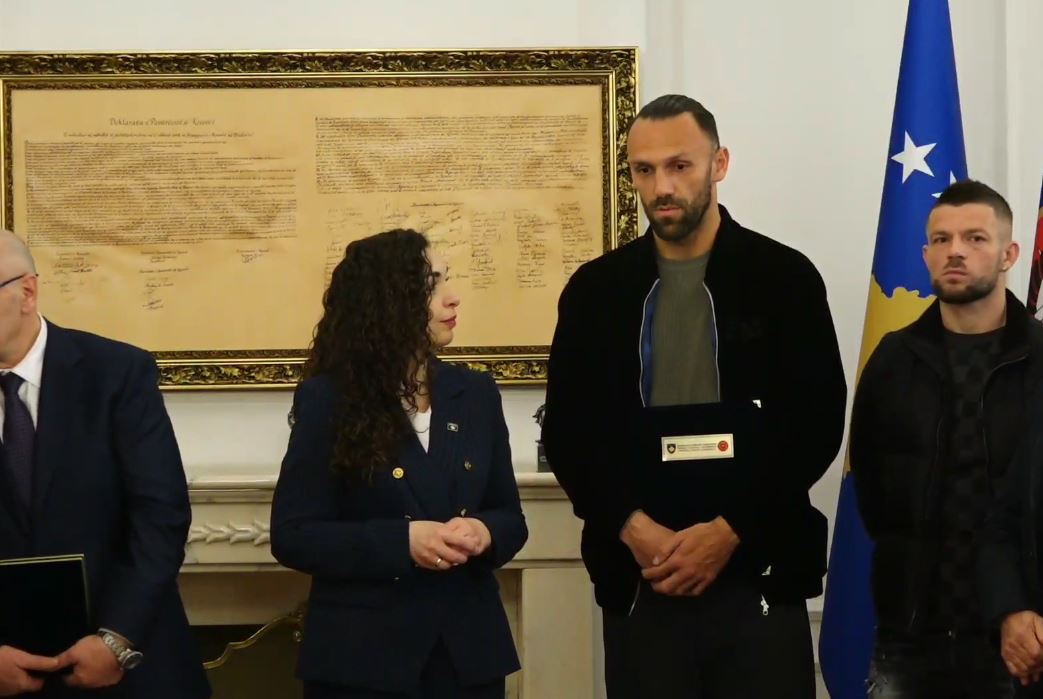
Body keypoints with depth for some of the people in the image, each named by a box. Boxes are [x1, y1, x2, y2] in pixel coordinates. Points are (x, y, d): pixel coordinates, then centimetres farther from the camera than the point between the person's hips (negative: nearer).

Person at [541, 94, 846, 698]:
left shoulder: (785, 278, 1)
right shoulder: (595, 289, 8)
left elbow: (817, 426, -3)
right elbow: (567, 433, 5)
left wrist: (729, 531, -12)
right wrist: (633, 528, -9)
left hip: (759, 576, -2)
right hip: (639, 583, 2)